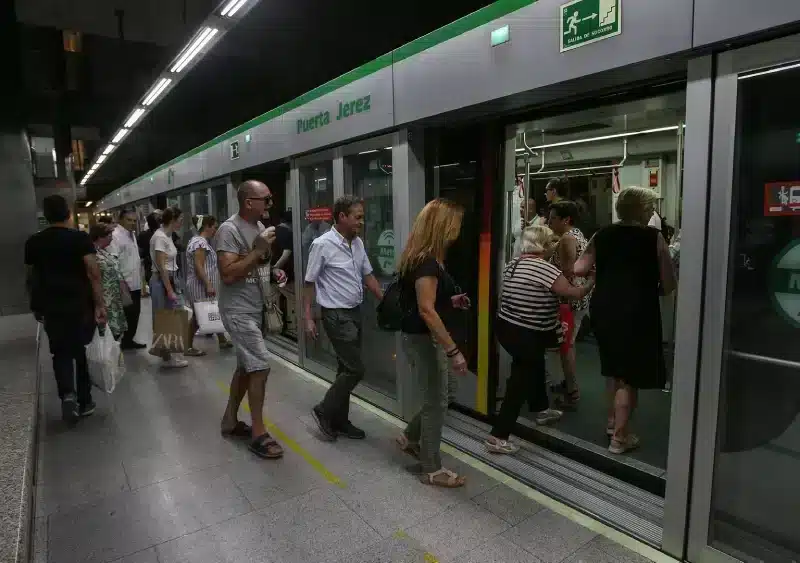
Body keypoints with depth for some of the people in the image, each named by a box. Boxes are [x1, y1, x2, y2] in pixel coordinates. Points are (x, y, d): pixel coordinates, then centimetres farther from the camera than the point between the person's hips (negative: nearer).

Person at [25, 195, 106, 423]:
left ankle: (67, 394, -12)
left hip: (51, 307, 2)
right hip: (81, 305, -2)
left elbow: (30, 279, 10)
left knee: (61, 353, 10)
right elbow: (93, 273, -18)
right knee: (82, 350, 11)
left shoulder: (33, 242, 3)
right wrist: (100, 304, -17)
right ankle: (84, 401, 19)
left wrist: (37, 305, 23)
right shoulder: (81, 238, -9)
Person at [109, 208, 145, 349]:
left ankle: (129, 340, 27)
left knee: (135, 313, 15)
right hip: (125, 285, -9)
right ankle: (123, 341, 11)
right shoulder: (116, 236, -15)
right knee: (125, 315, 0)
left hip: (135, 283, 9)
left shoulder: (132, 235, 14)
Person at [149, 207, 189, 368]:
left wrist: (172, 286, 17)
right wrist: (170, 290, -21)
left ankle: (158, 348, 30)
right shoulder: (160, 237, -18)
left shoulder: (167, 235, 10)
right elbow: (161, 267, -21)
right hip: (161, 281, -9)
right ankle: (167, 357, 11)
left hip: (169, 279, 9)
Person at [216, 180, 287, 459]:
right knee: (260, 366, -9)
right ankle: (259, 434, 3)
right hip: (238, 310, -9)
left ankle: (230, 420, 32)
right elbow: (228, 274, -26)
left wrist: (273, 272, 1)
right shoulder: (230, 230, -19)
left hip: (256, 308, 9)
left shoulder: (259, 226, 9)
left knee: (245, 366, 17)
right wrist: (258, 250, -26)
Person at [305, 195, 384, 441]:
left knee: (347, 369, 13)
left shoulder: (358, 243, 6)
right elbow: (310, 283, -10)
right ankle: (324, 411, 11)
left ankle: (339, 420, 26)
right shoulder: (322, 245, -14)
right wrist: (308, 318, -11)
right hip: (337, 315, -7)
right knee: (355, 370, -8)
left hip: (355, 312, 8)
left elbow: (368, 276, 14)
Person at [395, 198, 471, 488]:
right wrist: (453, 351, -25)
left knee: (444, 393, 22)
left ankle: (410, 437, 36)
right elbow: (426, 310, -27)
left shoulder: (421, 257, 9)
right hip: (424, 340, -10)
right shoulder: (427, 261, -22)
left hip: (422, 337, 10)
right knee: (436, 402, 4)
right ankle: (431, 469, 20)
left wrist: (451, 300, 12)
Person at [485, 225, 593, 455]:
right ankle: (498, 436, 4)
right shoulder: (544, 268, -17)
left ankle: (541, 410, 48)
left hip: (506, 327, 9)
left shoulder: (513, 264, 8)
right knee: (521, 381, 1)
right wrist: (592, 283, 4)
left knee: (534, 366, 28)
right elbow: (574, 293, -14)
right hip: (525, 335, -9)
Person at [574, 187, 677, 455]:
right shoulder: (654, 237, -7)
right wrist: (651, 289, 15)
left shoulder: (602, 234, 3)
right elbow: (669, 285, -6)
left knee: (614, 367, 23)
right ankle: (619, 438, 13)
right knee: (630, 374, 6)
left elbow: (579, 268, -1)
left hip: (603, 309, 5)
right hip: (636, 311, -5)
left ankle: (613, 422, 37)